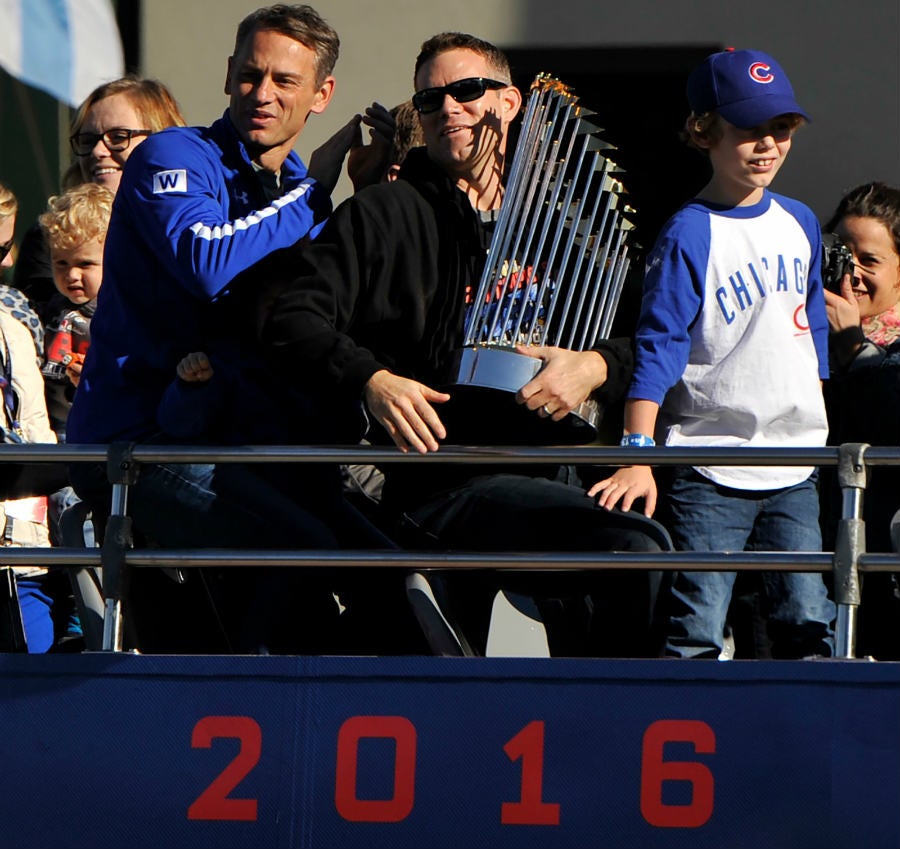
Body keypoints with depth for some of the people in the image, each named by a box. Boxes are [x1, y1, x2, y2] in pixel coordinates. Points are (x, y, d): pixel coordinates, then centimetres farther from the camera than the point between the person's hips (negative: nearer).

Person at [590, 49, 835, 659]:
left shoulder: (800, 224, 11)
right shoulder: (688, 235, -9)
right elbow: (657, 346, -12)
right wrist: (638, 454, -20)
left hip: (794, 466, 6)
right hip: (709, 465, -6)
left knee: (808, 622, 3)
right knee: (693, 632, -9)